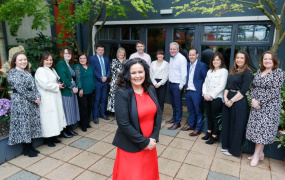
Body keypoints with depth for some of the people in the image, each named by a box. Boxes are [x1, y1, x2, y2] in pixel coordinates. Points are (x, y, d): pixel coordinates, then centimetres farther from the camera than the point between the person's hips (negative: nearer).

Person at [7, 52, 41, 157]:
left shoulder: (27, 72, 14)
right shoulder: (13, 72, -9)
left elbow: (33, 86, 11)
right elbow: (21, 89, -16)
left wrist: (38, 97, -6)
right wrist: (34, 99, -14)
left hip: (32, 102, 8)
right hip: (20, 102, -8)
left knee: (32, 123, 11)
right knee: (23, 124, 0)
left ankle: (30, 146, 23)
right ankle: (26, 149, 12)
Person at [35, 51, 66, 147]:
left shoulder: (52, 69, 15)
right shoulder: (40, 71, -13)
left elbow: (56, 81, 25)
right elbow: (46, 85, -23)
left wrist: (59, 84, 3)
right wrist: (57, 86, -11)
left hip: (55, 98, 9)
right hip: (47, 100, -9)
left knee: (55, 117, 14)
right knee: (48, 118, -2)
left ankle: (53, 136, 27)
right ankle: (47, 139, 12)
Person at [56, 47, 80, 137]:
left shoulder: (69, 65, 17)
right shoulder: (60, 64, -8)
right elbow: (63, 78, -18)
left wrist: (75, 87, 1)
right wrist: (72, 87, -13)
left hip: (72, 91, 8)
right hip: (65, 91, -8)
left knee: (71, 110, 13)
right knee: (65, 110, -1)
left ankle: (69, 129, 24)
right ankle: (63, 131, 12)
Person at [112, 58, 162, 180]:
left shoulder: (151, 89, -1)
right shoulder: (122, 93, -18)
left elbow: (158, 114, 2)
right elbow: (123, 124, -21)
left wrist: (154, 138, -7)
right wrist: (144, 142, -16)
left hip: (150, 143, 5)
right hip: (130, 146, -5)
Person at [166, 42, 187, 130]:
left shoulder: (181, 58, -13)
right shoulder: (171, 58, 13)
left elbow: (184, 73, -17)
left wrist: (181, 85, -18)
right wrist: (170, 81, 13)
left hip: (177, 85, -8)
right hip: (171, 84, 8)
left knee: (178, 104, 0)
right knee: (173, 103, 19)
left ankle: (177, 123, 10)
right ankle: (174, 118, 35)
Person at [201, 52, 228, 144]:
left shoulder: (223, 71, -5)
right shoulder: (209, 71, 15)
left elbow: (222, 86, -13)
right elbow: (205, 83, 12)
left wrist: (211, 95, -15)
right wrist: (205, 94, -3)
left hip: (217, 98, -6)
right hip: (207, 98, 6)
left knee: (215, 117, 2)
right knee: (209, 116, 14)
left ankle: (214, 136, 15)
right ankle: (209, 132, 29)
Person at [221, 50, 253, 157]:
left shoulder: (247, 72, -9)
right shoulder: (233, 71, 13)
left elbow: (243, 91, -15)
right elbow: (227, 86, 10)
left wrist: (232, 101, -16)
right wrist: (225, 97, -5)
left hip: (239, 102, -7)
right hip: (228, 100, 7)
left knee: (236, 126, 4)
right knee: (226, 123, 13)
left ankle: (234, 149, 19)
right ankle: (226, 146, 29)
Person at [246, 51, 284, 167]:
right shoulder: (259, 72, 11)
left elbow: (274, 91, -15)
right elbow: (253, 87, 10)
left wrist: (260, 102, -17)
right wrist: (253, 99, -8)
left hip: (269, 106, -6)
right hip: (256, 105, 6)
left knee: (263, 128, -3)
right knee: (256, 128, 7)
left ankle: (256, 155, 8)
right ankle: (260, 153, 21)